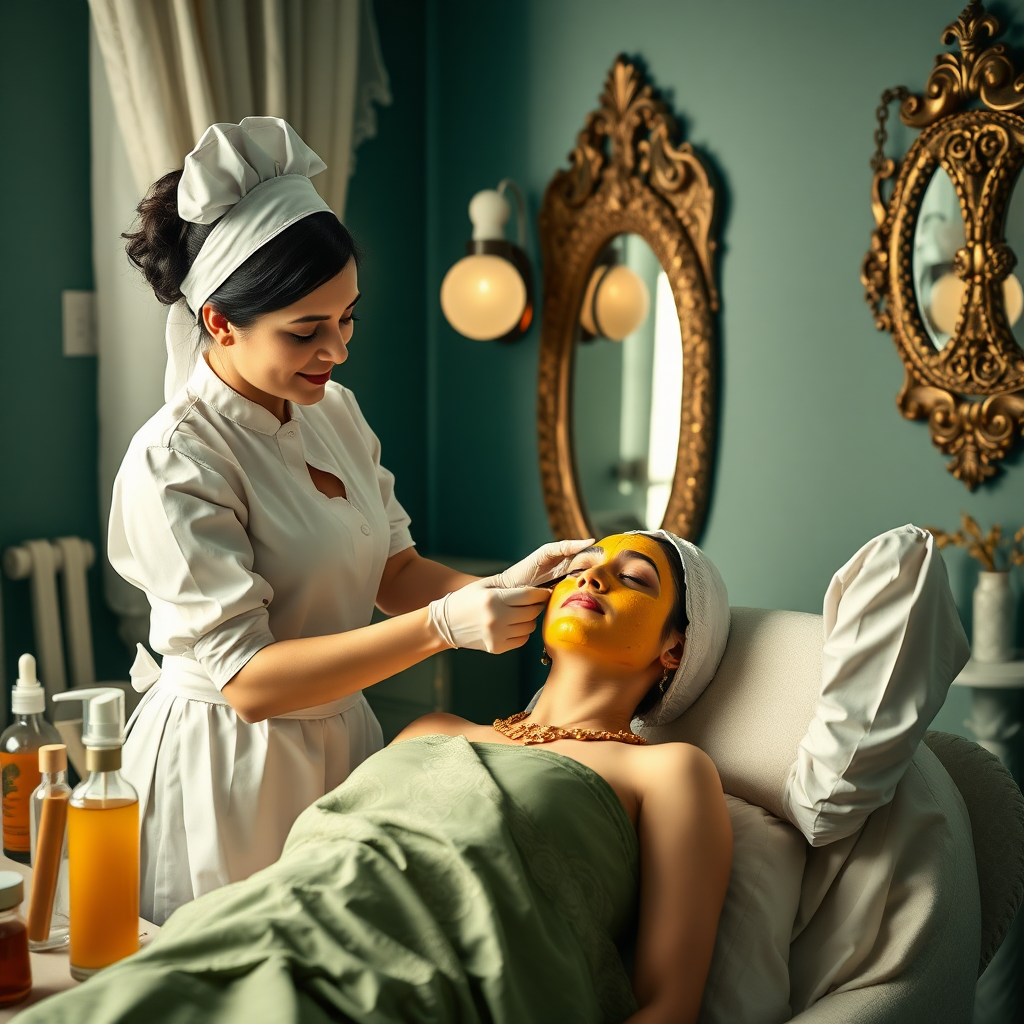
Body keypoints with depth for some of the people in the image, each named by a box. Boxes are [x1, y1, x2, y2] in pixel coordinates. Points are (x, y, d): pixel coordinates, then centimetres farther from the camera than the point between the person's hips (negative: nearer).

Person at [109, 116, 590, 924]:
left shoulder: (333, 410, 3)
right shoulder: (174, 462, -22)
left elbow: (392, 569, 5)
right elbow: (247, 680, -26)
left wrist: (497, 589, -15)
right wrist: (444, 626, -33)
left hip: (341, 736, 7)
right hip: (229, 761, -7)